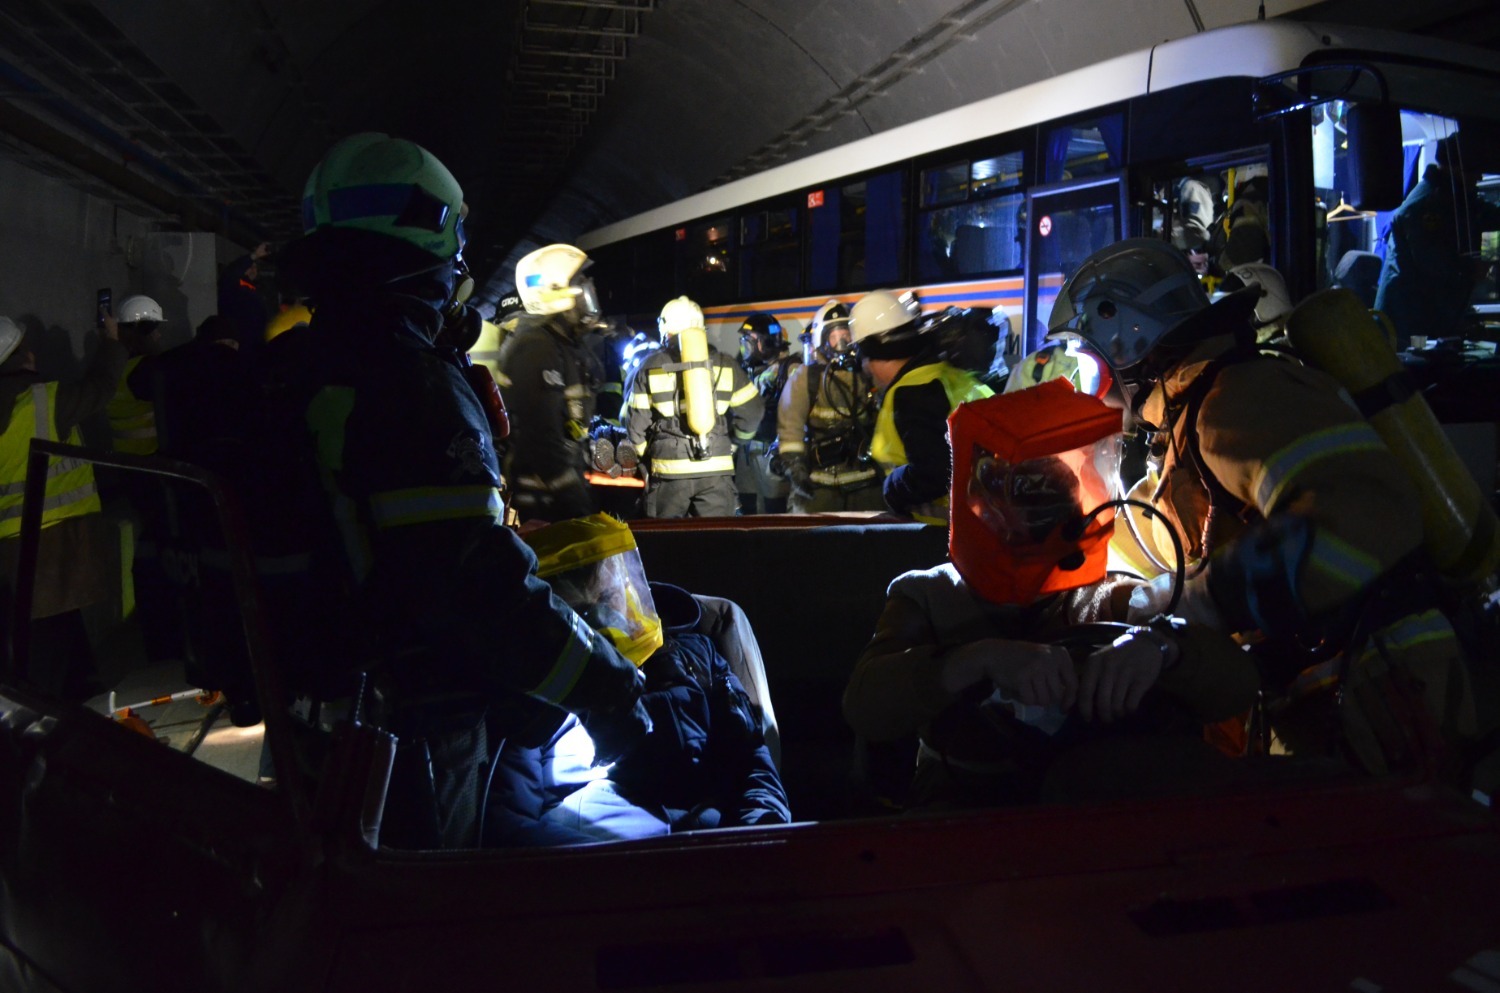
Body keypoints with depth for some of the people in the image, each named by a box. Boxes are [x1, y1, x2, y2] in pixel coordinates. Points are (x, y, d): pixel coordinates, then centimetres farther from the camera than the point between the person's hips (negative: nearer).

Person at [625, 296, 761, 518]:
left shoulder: (650, 367, 3)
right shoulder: (724, 365, 6)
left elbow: (636, 424, 4)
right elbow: (752, 410, 7)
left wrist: (648, 457, 19)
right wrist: (732, 443, 22)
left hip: (669, 469, -1)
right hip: (717, 468, 1)